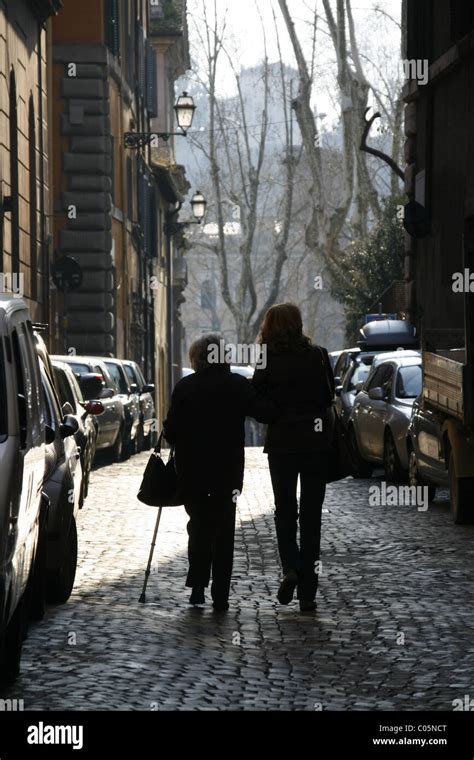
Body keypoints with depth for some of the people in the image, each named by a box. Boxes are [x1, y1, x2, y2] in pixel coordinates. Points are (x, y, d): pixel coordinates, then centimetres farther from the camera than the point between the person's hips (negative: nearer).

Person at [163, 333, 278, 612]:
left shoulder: (185, 387, -4)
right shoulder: (239, 385, -4)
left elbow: (171, 430, -5)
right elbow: (264, 412, -14)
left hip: (192, 469, 0)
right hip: (228, 470, 0)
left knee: (198, 524, 16)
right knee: (224, 530, 8)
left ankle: (198, 585, 1)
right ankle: (220, 596, 5)